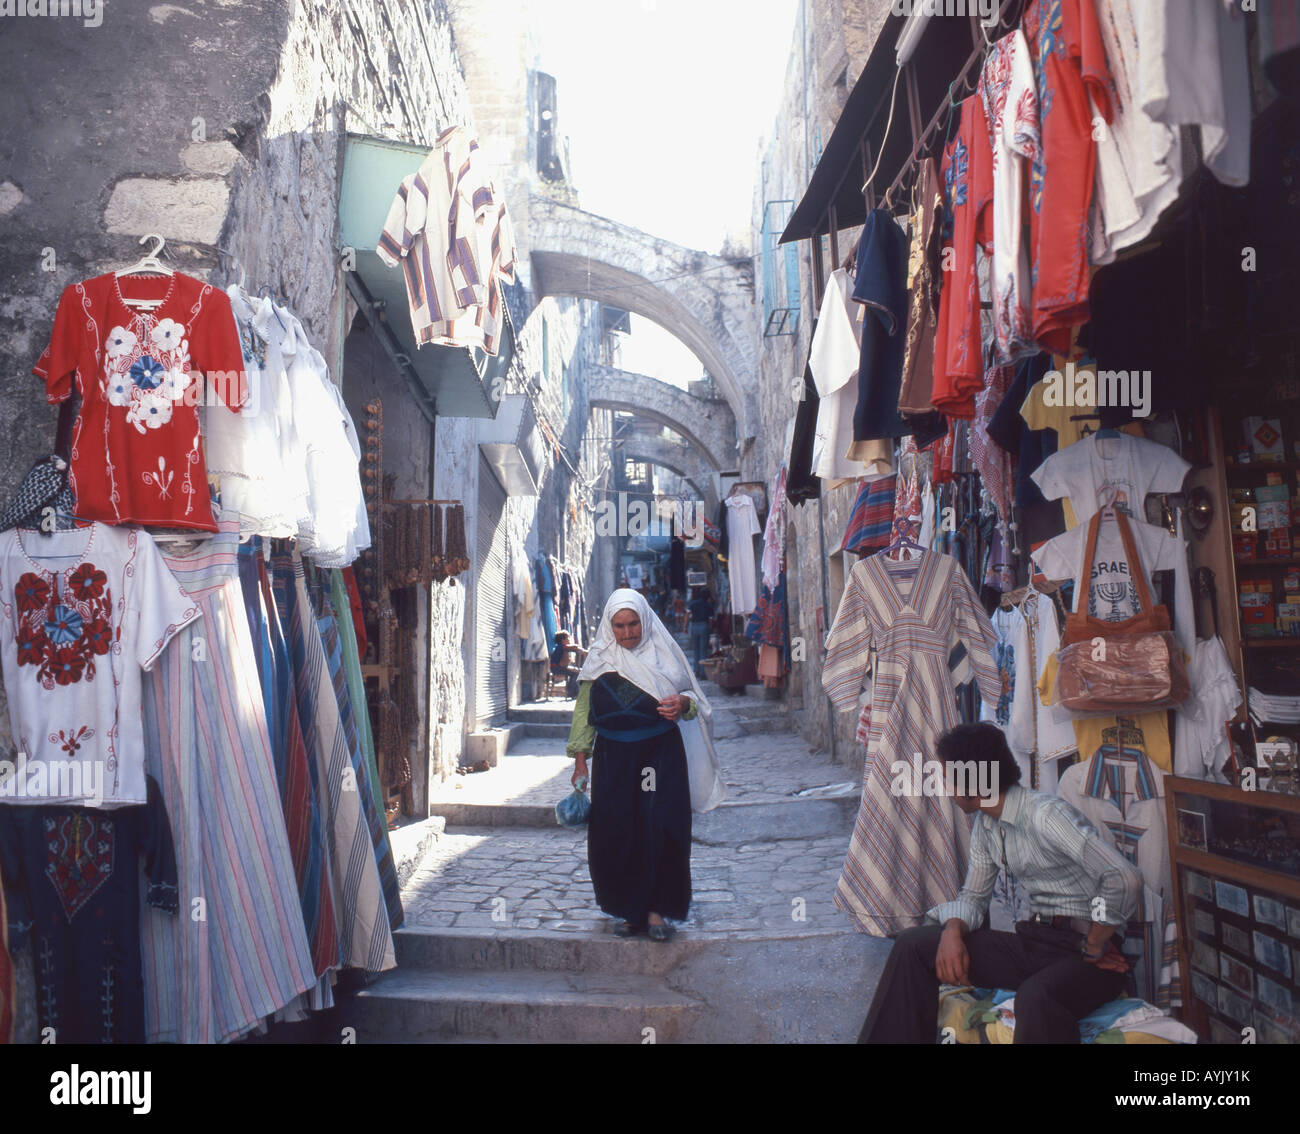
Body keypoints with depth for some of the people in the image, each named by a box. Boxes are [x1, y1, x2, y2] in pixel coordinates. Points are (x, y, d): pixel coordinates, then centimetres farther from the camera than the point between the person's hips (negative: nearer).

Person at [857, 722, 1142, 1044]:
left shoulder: (1045, 815, -19)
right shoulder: (984, 824, 9)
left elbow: (1125, 879, -27)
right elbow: (973, 895, 16)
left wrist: (1094, 949, -16)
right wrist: (953, 930, -6)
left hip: (1083, 949, -8)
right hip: (1034, 941, 8)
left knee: (1036, 996, -41)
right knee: (913, 944, -2)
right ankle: (889, 1038, 5)